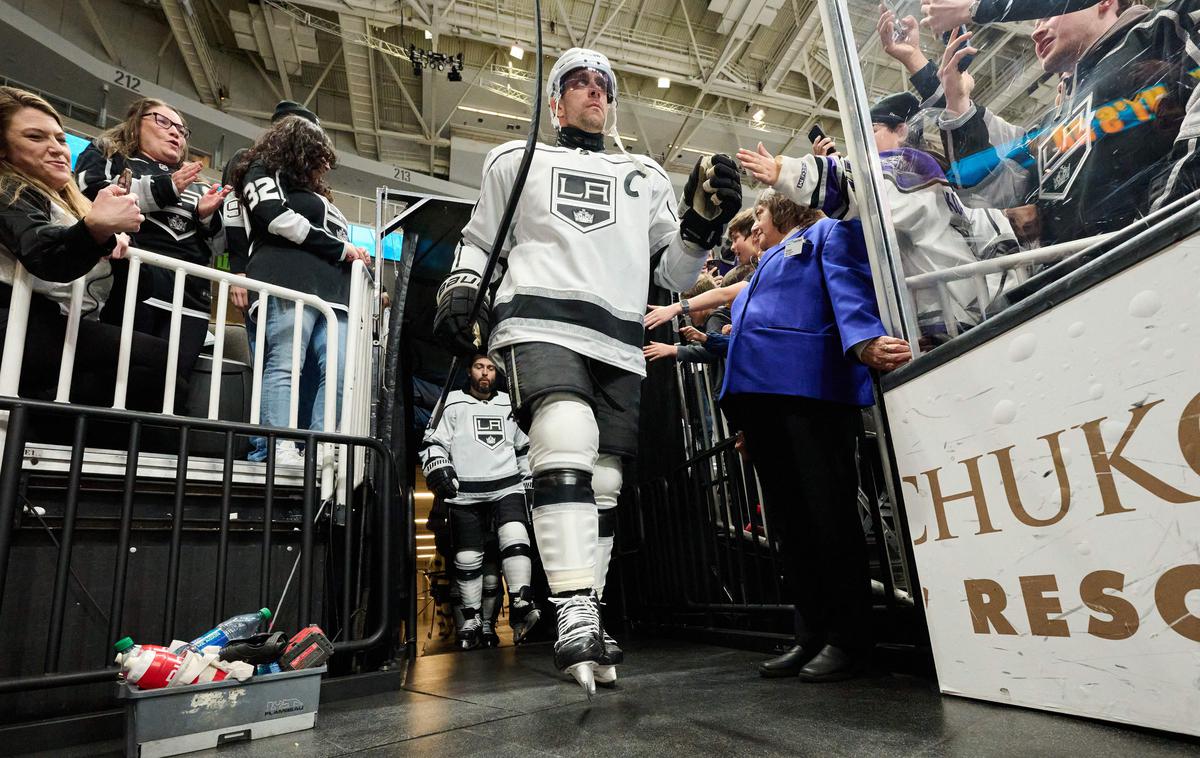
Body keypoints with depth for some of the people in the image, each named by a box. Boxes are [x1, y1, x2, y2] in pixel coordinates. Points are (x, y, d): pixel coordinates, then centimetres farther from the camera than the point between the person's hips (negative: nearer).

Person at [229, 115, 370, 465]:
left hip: (332, 290, 7)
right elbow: (278, 218, -4)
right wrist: (341, 249, 0)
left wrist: (353, 256, 12)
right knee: (284, 365, -17)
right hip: (288, 283, -7)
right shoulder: (264, 172, 15)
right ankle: (282, 450, -25)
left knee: (339, 371, -12)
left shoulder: (313, 192, 37)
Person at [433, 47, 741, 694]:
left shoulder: (647, 177, 26)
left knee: (603, 486, 0)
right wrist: (460, 291, 4)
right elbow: (478, 244, 23)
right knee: (566, 447, -29)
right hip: (539, 322, -3)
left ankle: (584, 629, 10)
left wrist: (704, 221, 4)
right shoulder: (517, 160, 22)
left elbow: (675, 275, 21)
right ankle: (575, 621, -28)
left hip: (619, 346, 4)